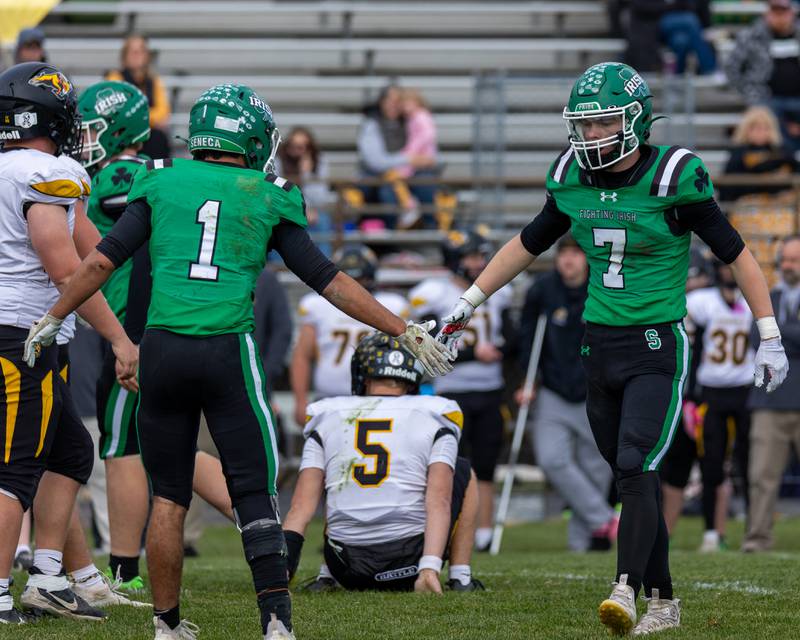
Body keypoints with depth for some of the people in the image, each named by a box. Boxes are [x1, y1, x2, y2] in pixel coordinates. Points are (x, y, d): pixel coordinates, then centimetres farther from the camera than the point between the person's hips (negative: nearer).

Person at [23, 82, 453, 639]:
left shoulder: (162, 183, 9)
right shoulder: (267, 200, 7)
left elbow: (102, 261, 8)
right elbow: (329, 281, 8)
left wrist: (53, 319, 21)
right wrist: (406, 332, 14)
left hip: (163, 348, 2)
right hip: (229, 352, -2)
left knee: (169, 494, 12)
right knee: (255, 491, 3)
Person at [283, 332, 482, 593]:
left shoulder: (326, 421, 10)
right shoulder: (433, 420, 4)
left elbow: (301, 506, 0)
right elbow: (438, 503, -11)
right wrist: (430, 569, -18)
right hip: (411, 562, -3)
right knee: (462, 471, 25)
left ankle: (327, 578, 24)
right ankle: (460, 579, 18)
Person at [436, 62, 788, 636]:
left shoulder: (673, 179, -12)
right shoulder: (572, 181, 3)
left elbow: (736, 254, -5)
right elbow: (529, 244, 20)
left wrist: (770, 338, -5)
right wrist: (469, 304, 20)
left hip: (657, 347, -5)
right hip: (599, 346, 5)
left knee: (636, 469, -19)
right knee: (633, 480, 9)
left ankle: (627, 591, -26)